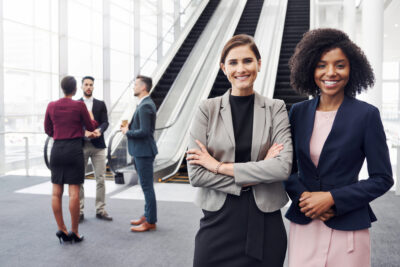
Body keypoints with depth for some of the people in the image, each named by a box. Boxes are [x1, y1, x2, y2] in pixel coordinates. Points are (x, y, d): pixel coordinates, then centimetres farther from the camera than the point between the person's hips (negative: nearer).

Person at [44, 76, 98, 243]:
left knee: (56, 192, 8)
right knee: (74, 192, -1)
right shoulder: (79, 105, -6)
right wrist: (93, 120, 26)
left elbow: (48, 130, 14)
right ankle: (74, 232, 4)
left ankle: (62, 230, 10)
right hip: (74, 149, -4)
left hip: (57, 149, 4)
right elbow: (90, 127, 5)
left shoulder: (51, 106, 4)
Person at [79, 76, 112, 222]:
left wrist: (99, 130, -20)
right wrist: (84, 132, -21)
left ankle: (100, 210, 10)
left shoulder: (101, 104, 11)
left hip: (98, 145, 1)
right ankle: (79, 211, 11)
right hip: (81, 145, -1)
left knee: (100, 179, 1)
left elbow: (105, 122, 1)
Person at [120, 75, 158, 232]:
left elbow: (144, 131, -24)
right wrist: (129, 126, 7)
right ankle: (147, 215, 29)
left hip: (144, 151, -11)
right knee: (146, 186, 17)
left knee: (147, 186, -3)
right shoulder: (144, 104, 14)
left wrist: (127, 132, -10)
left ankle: (150, 221, 5)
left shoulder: (145, 106, -18)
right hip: (140, 151, 11)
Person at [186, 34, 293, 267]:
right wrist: (252, 177, -13)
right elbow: (196, 174, -8)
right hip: (219, 220, 0)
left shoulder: (276, 109, 0)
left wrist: (219, 166, -12)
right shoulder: (208, 109, -1)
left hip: (265, 223, 0)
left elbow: (284, 167, -13)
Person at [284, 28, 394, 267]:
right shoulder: (298, 112, 3)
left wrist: (332, 198, -14)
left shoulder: (366, 114, -7)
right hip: (303, 225, 3)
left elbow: (382, 179, -5)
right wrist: (302, 197, -10)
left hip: (347, 228, -3)